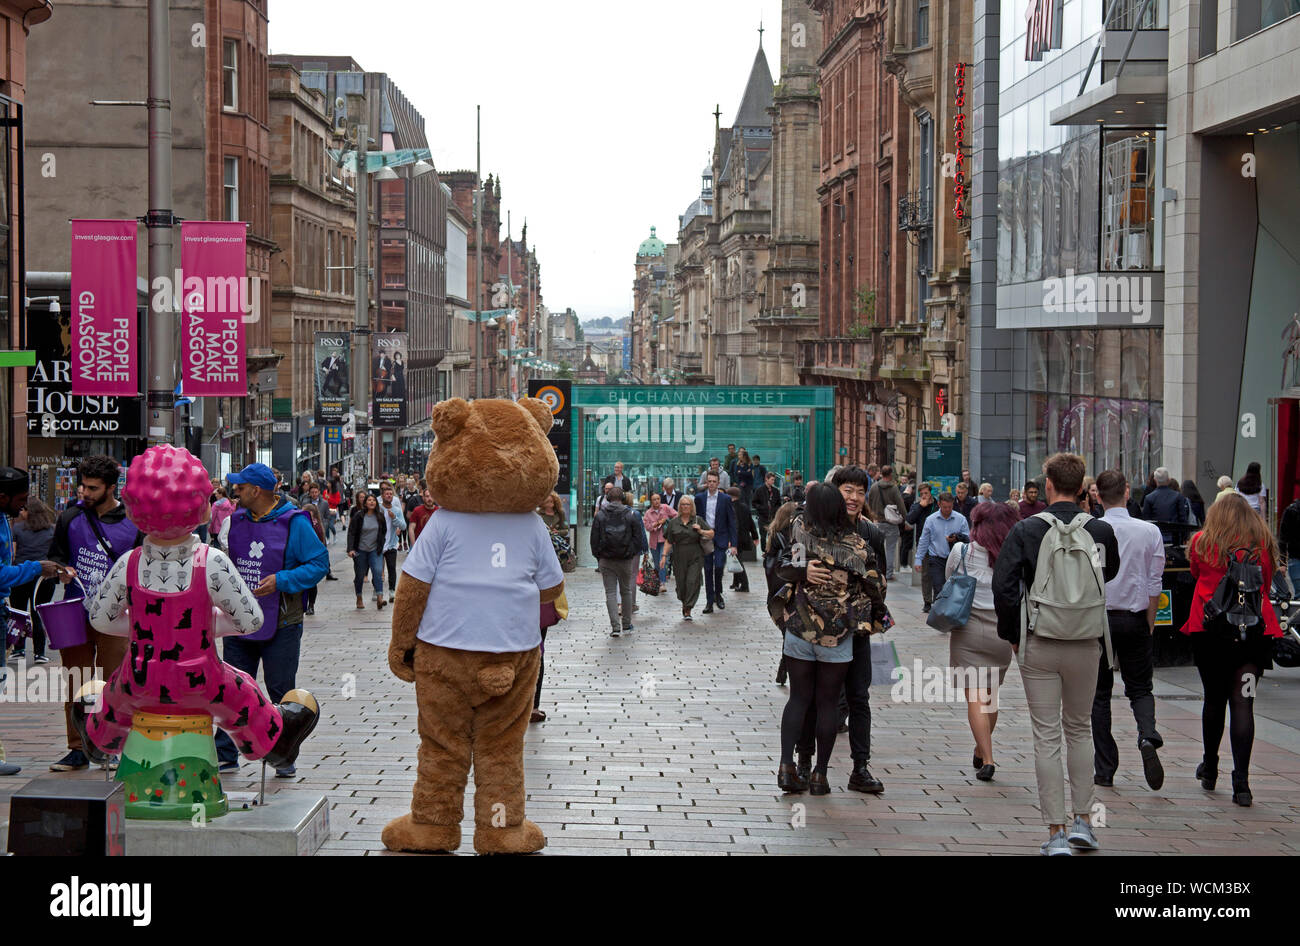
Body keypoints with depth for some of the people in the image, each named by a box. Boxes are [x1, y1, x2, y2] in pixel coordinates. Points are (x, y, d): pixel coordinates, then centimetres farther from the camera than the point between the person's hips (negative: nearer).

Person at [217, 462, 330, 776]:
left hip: (281, 626, -5)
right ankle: (225, 756, 15)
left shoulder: (293, 523, -10)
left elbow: (319, 563, -12)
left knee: (281, 692, 3)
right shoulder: (236, 520, 8)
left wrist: (281, 581, -21)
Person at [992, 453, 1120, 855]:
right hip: (1085, 647, 2)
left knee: (1046, 736, 3)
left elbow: (1004, 585, -11)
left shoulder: (1026, 530, -9)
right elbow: (1111, 574, 13)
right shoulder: (1101, 531, -3)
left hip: (1038, 645, -2)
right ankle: (1083, 820, 20)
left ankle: (1056, 832, 3)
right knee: (1080, 729, 19)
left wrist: (1012, 634, 0)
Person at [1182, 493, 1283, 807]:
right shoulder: (1263, 545, 5)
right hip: (1254, 628, 0)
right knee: (1242, 701, -3)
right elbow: (1266, 584, 15)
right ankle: (1241, 780, -12)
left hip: (1210, 628, 0)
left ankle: (1210, 769, 30)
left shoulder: (1203, 542, 3)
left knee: (1214, 699, 14)